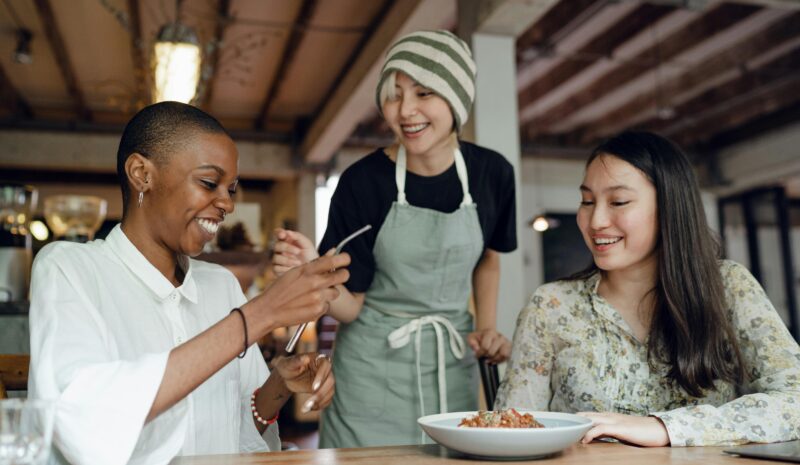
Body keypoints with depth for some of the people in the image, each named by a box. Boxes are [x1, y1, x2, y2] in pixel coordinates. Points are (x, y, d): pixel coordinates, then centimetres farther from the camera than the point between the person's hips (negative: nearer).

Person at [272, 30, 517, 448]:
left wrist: (487, 326, 3)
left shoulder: (491, 173, -6)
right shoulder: (363, 181, -15)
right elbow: (350, 306, -11)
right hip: (373, 369, -2)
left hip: (453, 364, 3)